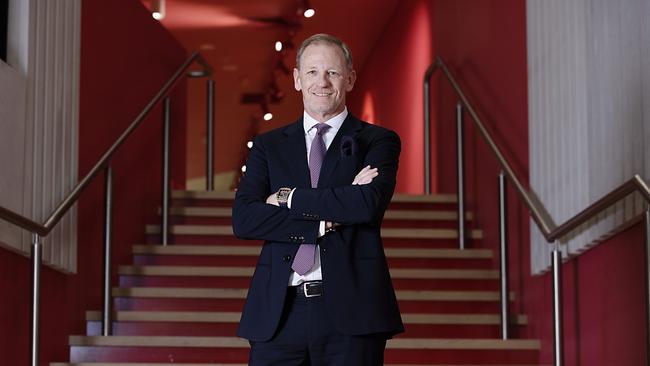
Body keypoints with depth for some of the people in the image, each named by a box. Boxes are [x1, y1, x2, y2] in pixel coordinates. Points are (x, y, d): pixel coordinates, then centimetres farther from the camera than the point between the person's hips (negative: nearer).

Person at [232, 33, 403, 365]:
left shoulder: (378, 141, 7)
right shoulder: (268, 146, 14)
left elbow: (370, 203, -13)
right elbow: (243, 219, 0)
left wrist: (289, 198, -6)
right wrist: (324, 221, -11)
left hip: (350, 310, -2)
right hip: (278, 313, 2)